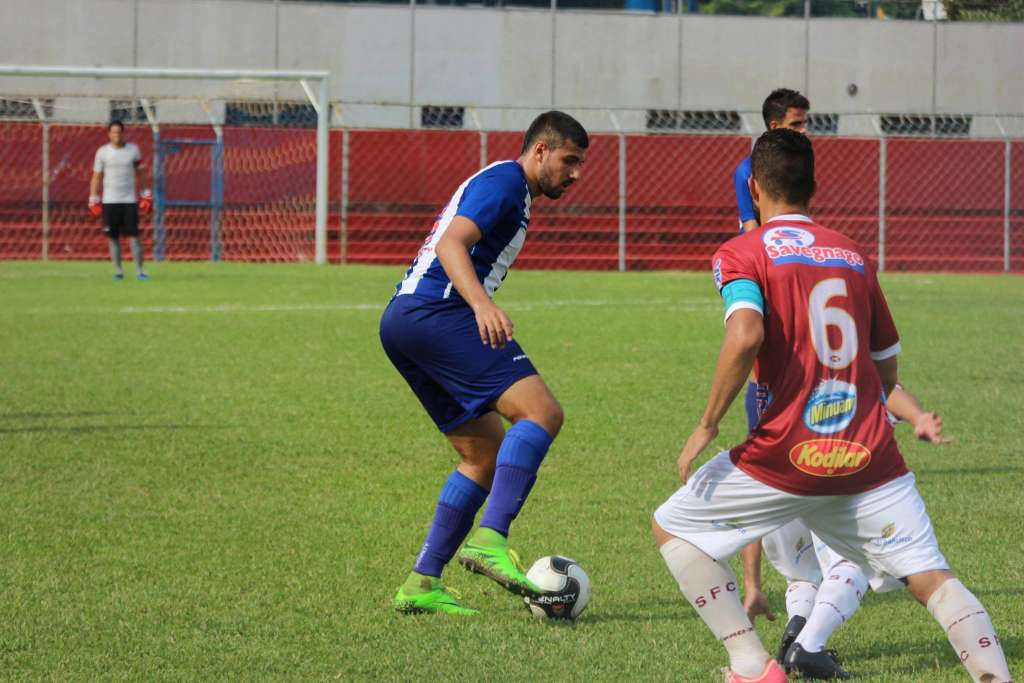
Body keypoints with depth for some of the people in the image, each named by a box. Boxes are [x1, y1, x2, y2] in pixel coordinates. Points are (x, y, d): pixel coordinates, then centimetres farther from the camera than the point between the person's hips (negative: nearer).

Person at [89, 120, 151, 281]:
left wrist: (146, 195, 10)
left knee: (133, 236, -5)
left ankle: (139, 271, -2)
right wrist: (93, 200, 1)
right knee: (113, 237, 1)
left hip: (129, 201, 0)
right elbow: (96, 177, 5)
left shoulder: (133, 150, 5)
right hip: (110, 201, 0)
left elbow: (140, 173, 13)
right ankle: (118, 270, 8)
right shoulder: (103, 152, 2)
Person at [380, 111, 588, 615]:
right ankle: (490, 540, -32)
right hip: (434, 313, -11)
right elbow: (451, 243, -19)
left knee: (487, 456, 11)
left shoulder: (505, 188, 28)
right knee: (542, 411, -20)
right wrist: (482, 304, -35)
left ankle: (422, 584, 6)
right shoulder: (504, 181, -4)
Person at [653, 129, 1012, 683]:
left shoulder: (740, 253, 0)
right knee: (929, 576, 3)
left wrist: (707, 427, -10)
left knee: (671, 527, 15)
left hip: (788, 457, -4)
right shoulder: (853, 254, 16)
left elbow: (745, 337, -19)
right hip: (870, 454, 4)